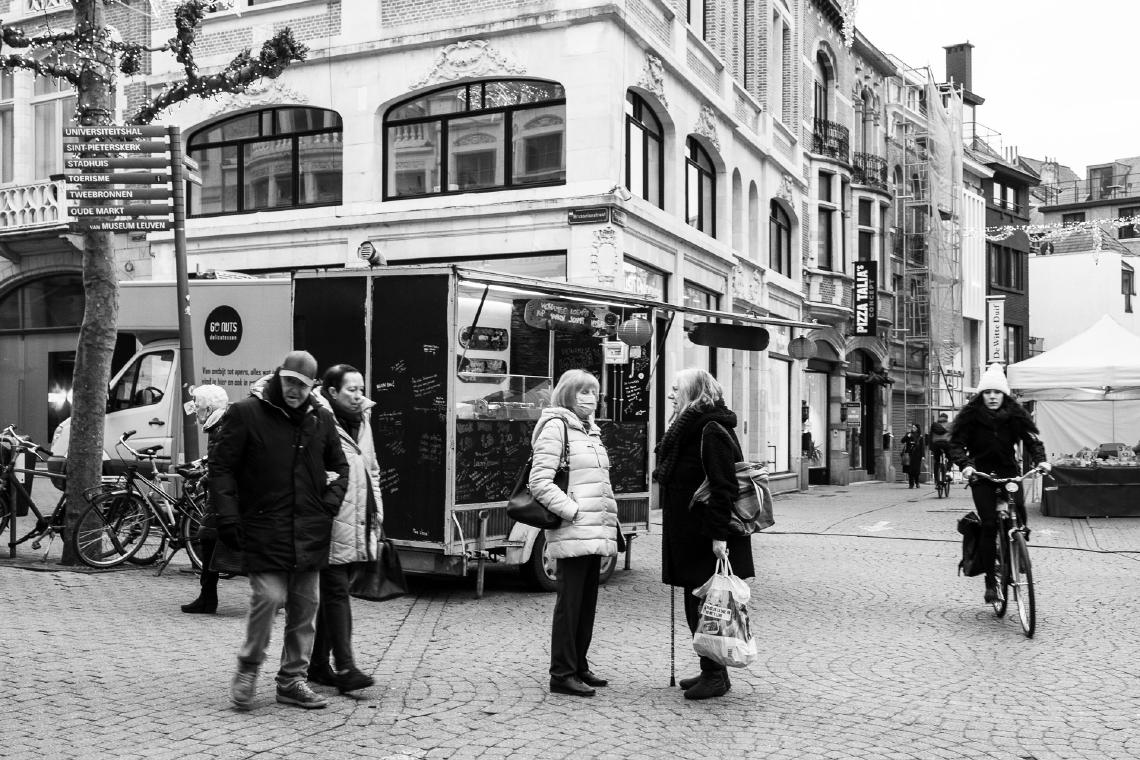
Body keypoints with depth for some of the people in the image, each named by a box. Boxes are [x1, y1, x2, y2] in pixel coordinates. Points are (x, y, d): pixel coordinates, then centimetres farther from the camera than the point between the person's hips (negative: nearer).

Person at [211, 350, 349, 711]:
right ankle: (248, 668, 13)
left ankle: (292, 679, 22)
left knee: (305, 605, 8)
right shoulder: (246, 413, -4)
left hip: (310, 531, 5)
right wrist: (228, 516, -10)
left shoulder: (321, 419, 9)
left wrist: (328, 506, 7)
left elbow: (339, 468, 21)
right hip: (264, 528, -4)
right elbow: (221, 467, -2)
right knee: (268, 597, -13)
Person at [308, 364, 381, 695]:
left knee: (332, 594, 14)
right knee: (336, 593, -7)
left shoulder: (361, 423, 17)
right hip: (332, 527, -8)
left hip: (358, 528, 8)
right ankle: (345, 668, -4)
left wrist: (376, 513, 20)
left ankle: (319, 664, 23)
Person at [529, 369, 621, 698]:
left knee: (588, 601, 13)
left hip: (595, 534, 8)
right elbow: (540, 482, -16)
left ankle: (579, 666, 23)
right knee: (569, 603, -3)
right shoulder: (556, 426, -8)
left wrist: (610, 522, 15)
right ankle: (561, 674, 5)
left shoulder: (591, 431, 18)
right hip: (572, 534, -8)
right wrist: (573, 511, -18)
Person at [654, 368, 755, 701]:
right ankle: (711, 672, 25)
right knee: (696, 604, 15)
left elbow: (723, 486, -22)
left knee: (704, 606, -3)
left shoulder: (711, 430, -15)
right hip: (689, 533, 10)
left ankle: (715, 676, 8)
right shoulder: (689, 427, 16)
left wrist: (719, 535, -25)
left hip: (706, 536, -10)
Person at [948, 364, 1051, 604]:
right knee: (989, 525, -10)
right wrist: (965, 464, -27)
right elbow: (956, 443, -9)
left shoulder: (1015, 413, 2)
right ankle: (990, 582, -4)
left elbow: (1031, 438, -2)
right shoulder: (970, 414, -5)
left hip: (1009, 471, 2)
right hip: (981, 475, -2)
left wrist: (1040, 459, -20)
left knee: (1019, 516, -19)